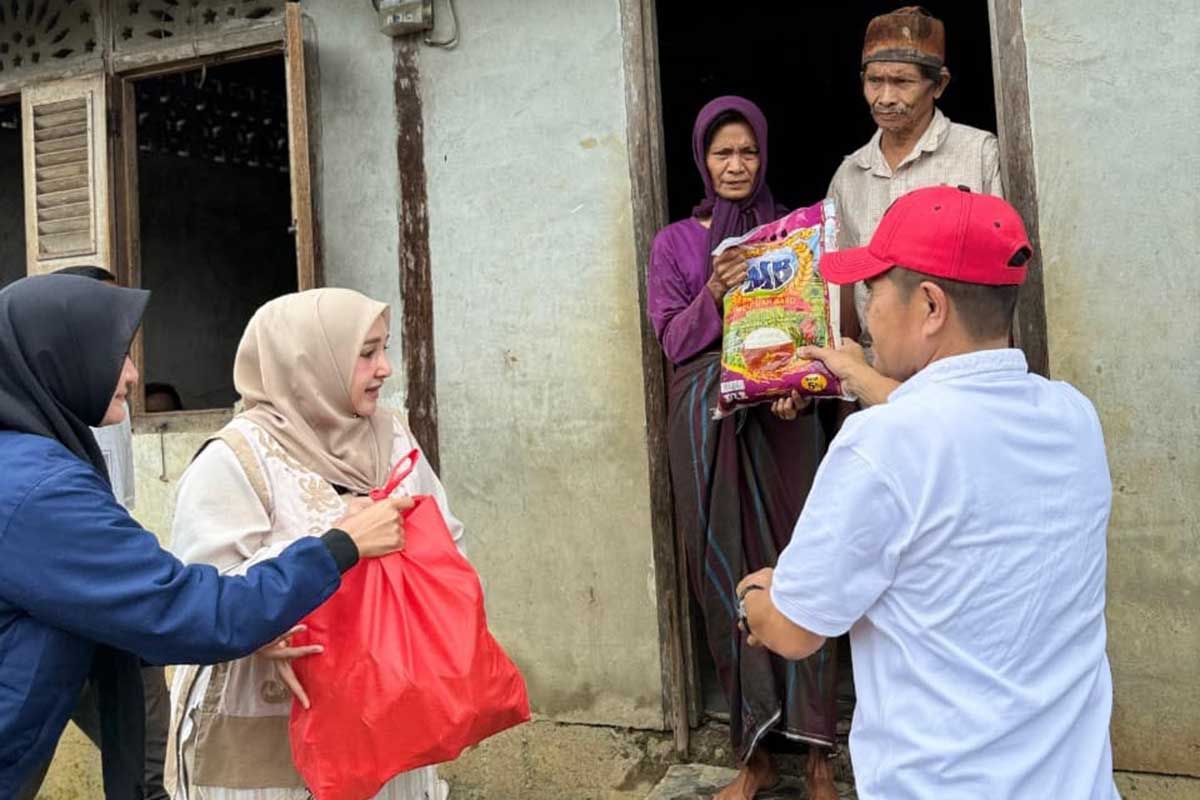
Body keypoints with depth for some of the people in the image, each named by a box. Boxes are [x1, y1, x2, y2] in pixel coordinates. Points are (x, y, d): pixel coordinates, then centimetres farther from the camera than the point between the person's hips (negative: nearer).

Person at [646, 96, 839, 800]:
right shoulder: (675, 241, 11)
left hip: (785, 414, 0)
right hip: (709, 418, 1)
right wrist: (715, 293, -14)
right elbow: (673, 338, 4)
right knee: (726, 571, 2)